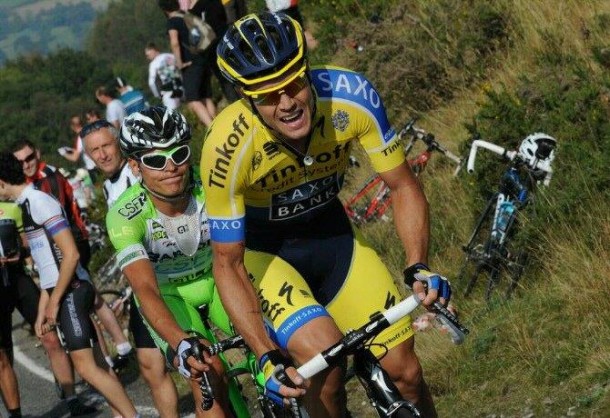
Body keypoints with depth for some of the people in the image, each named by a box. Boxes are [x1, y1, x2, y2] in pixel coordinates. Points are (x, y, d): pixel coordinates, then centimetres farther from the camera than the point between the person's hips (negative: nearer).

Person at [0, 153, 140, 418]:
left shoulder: (38, 201, -13)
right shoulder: (27, 204, 16)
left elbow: (70, 255, -19)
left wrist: (54, 302, -15)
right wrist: (41, 312, 20)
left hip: (70, 291, -10)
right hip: (62, 292, 10)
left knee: (86, 366, -14)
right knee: (90, 364, 9)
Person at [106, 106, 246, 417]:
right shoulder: (126, 215, -28)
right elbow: (146, 290, -38)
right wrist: (181, 342, -55)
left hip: (214, 283, 2)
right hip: (166, 295, -2)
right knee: (207, 372, -27)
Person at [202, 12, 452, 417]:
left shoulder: (352, 95, -28)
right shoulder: (228, 148, -34)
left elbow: (403, 186, -13)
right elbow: (228, 264, -22)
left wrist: (419, 267, -29)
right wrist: (266, 356, -31)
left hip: (331, 232, 3)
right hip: (262, 250, -3)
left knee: (405, 371, -4)